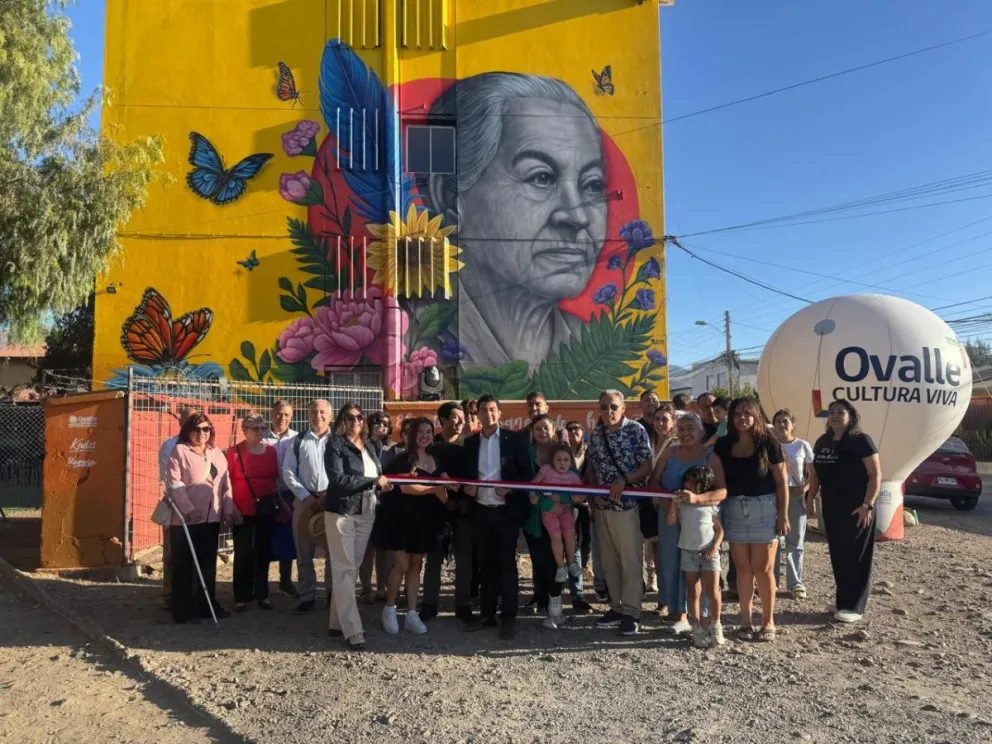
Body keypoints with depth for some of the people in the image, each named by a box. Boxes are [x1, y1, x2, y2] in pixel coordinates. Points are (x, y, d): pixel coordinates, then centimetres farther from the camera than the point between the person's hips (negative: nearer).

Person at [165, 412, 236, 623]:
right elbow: (175, 483, -11)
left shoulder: (217, 454, 14)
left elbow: (225, 483, 13)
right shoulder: (179, 451, -3)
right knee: (184, 564, 2)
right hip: (185, 518, -5)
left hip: (211, 517, 6)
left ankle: (207, 605, 22)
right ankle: (183, 610, 9)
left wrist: (228, 510, 6)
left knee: (208, 563, 12)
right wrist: (188, 508, -18)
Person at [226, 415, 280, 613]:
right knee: (243, 553, 0)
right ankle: (241, 597, 11)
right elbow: (227, 481, -4)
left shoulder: (271, 450, 5)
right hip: (243, 510, -3)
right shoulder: (234, 452, -6)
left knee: (263, 551, 11)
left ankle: (262, 594, 21)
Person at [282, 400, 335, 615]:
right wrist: (306, 496, -7)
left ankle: (333, 593, 20)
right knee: (304, 552, 7)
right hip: (305, 500, 1)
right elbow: (288, 472, 3)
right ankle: (307, 596, 17)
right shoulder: (297, 442, 6)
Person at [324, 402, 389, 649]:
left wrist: (384, 482, -4)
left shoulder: (369, 447, 13)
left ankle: (338, 622, 22)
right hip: (341, 513, -7)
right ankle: (352, 630, 0)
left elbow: (379, 475, 18)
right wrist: (373, 481, -20)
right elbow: (337, 478, -19)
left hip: (366, 513, 7)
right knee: (344, 569, -3)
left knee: (353, 568, 12)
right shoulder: (335, 444, -6)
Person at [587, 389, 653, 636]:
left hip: (627, 504, -5)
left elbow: (647, 467, -7)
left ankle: (630, 613, 9)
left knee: (631, 561, 0)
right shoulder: (596, 434, 9)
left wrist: (623, 481, -20)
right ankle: (616, 608, 23)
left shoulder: (636, 430, -5)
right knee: (609, 561, 12)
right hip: (602, 505, 5)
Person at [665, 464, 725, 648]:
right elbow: (670, 521, -10)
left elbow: (719, 530, 3)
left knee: (712, 591, -4)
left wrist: (715, 547, -10)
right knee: (693, 592, 6)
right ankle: (697, 628, 12)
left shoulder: (711, 504, 0)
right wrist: (673, 502, -19)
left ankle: (715, 625, 16)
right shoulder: (681, 503, 3)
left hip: (709, 553, -2)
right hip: (688, 552, 2)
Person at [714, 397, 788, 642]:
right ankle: (745, 620, 18)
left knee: (763, 569, 3)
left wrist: (783, 515, -7)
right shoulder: (723, 445, 3)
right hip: (734, 509, 3)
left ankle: (768, 622, 17)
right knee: (743, 568, 8)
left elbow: (781, 481, -3)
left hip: (764, 509, -3)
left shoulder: (768, 443, -6)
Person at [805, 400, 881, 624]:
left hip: (856, 509, -6)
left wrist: (867, 505, -20)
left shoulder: (861, 441, -10)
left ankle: (853, 606, 6)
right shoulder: (822, 442, 10)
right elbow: (815, 474, 16)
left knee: (855, 557, 1)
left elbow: (876, 474, -13)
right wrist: (809, 500, 10)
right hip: (831, 509, 6)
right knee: (837, 555, 10)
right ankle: (843, 601, 21)